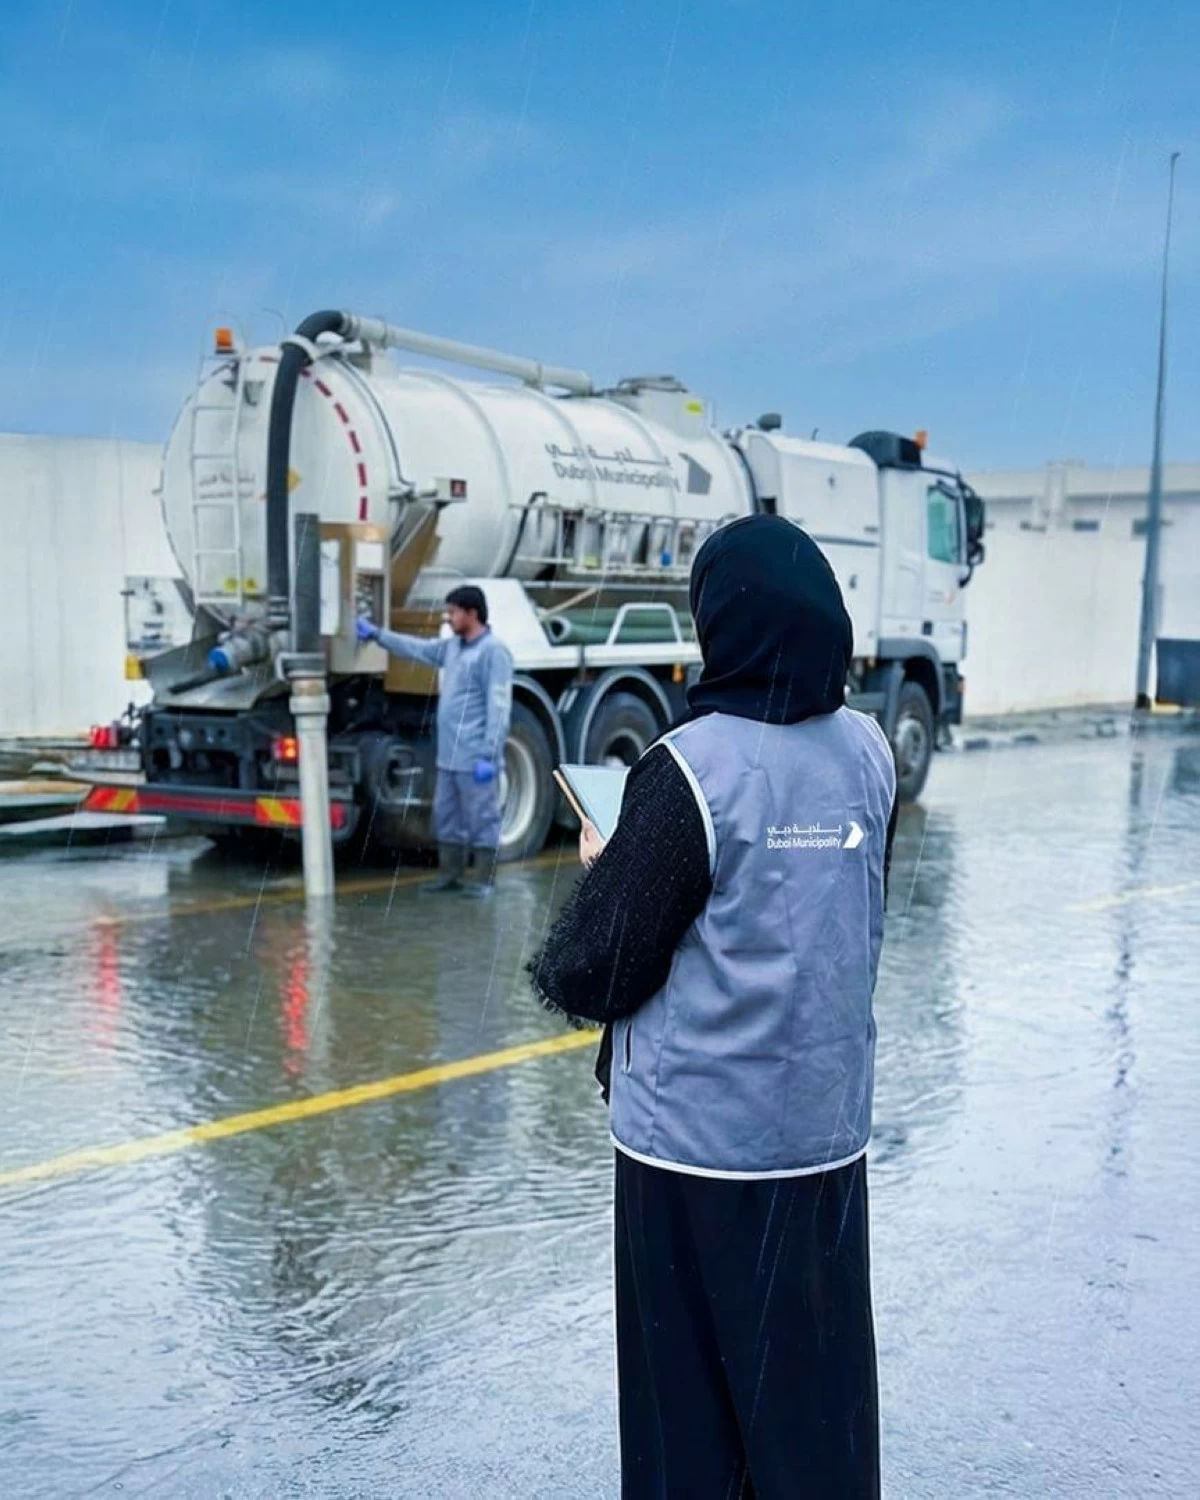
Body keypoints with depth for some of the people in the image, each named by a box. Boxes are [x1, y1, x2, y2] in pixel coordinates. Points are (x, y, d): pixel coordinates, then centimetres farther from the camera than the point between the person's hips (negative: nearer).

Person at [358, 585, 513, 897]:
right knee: (446, 816, 15)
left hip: (475, 758, -9)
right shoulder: (452, 646, 14)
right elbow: (418, 648, 29)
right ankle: (450, 873, 25)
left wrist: (488, 755, -22)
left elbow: (498, 708, -18)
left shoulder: (493, 651, -13)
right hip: (449, 756, 9)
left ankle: (484, 879, 7)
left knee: (482, 818, -1)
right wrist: (377, 635, 27)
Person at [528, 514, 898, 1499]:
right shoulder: (868, 751, 0)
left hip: (698, 1133, -5)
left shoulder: (692, 769, -18)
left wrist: (603, 867, 3)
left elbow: (603, 970, -15)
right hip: (826, 1124, 5)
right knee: (819, 1386, 17)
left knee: (687, 1395, 11)